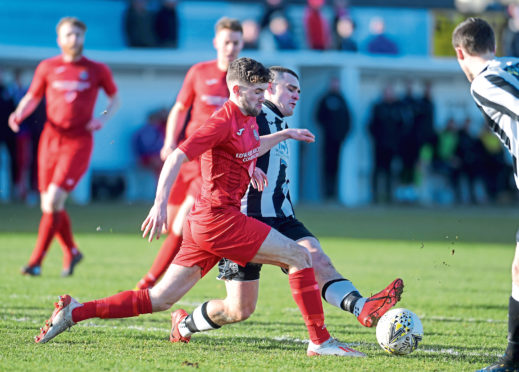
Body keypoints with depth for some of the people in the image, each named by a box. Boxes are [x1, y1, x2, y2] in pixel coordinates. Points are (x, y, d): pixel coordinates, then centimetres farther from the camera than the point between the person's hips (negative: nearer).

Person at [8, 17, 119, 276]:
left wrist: (103, 119, -1)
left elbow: (115, 98, 18)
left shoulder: (97, 70, 5)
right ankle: (71, 252, 28)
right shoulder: (47, 67, 9)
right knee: (48, 204, 5)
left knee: (53, 201, -16)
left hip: (78, 141, -3)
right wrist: (19, 114, -6)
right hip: (50, 139, 3)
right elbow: (32, 98, 15)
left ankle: (36, 261, -12)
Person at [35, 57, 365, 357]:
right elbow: (177, 157, -19)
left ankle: (75, 311, 5)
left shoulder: (248, 120, 18)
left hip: (205, 222, 10)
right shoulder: (224, 121, -11)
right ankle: (320, 341, -4)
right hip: (219, 217, -10)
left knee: (159, 300, 7)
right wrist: (160, 203, -28)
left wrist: (284, 135, 35)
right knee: (300, 257, -7)